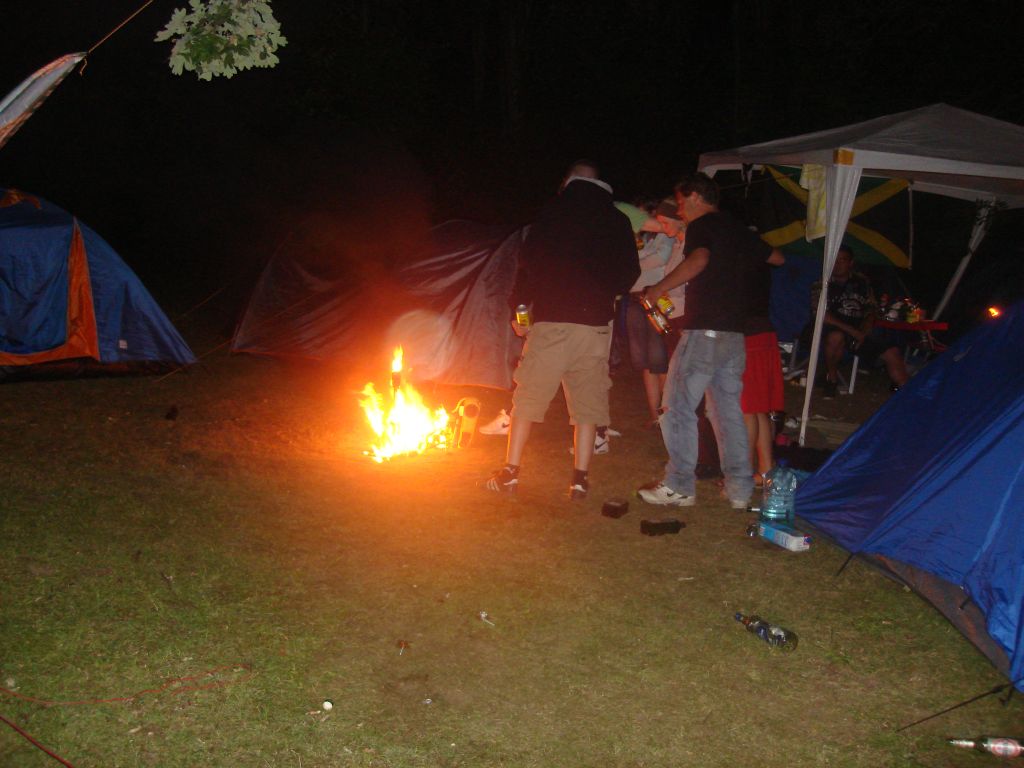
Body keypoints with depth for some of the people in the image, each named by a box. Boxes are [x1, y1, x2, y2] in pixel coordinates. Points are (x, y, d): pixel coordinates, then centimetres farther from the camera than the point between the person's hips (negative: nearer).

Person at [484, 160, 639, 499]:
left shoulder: (554, 211, 3)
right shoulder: (617, 220, 10)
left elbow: (530, 262, -2)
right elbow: (630, 272, 12)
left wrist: (518, 306, 5)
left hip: (551, 318, -2)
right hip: (596, 322, 2)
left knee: (529, 395, 3)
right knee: (587, 400, 7)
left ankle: (510, 471, 4)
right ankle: (580, 477, 6)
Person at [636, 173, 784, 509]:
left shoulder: (701, 226, -5)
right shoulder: (740, 230, 17)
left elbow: (699, 259, -27)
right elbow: (777, 258, 29)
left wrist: (659, 288, -19)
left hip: (704, 332, -8)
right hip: (735, 334, 8)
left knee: (678, 408, -1)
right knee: (729, 409, 12)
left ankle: (679, 486, -1)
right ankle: (740, 488, 14)